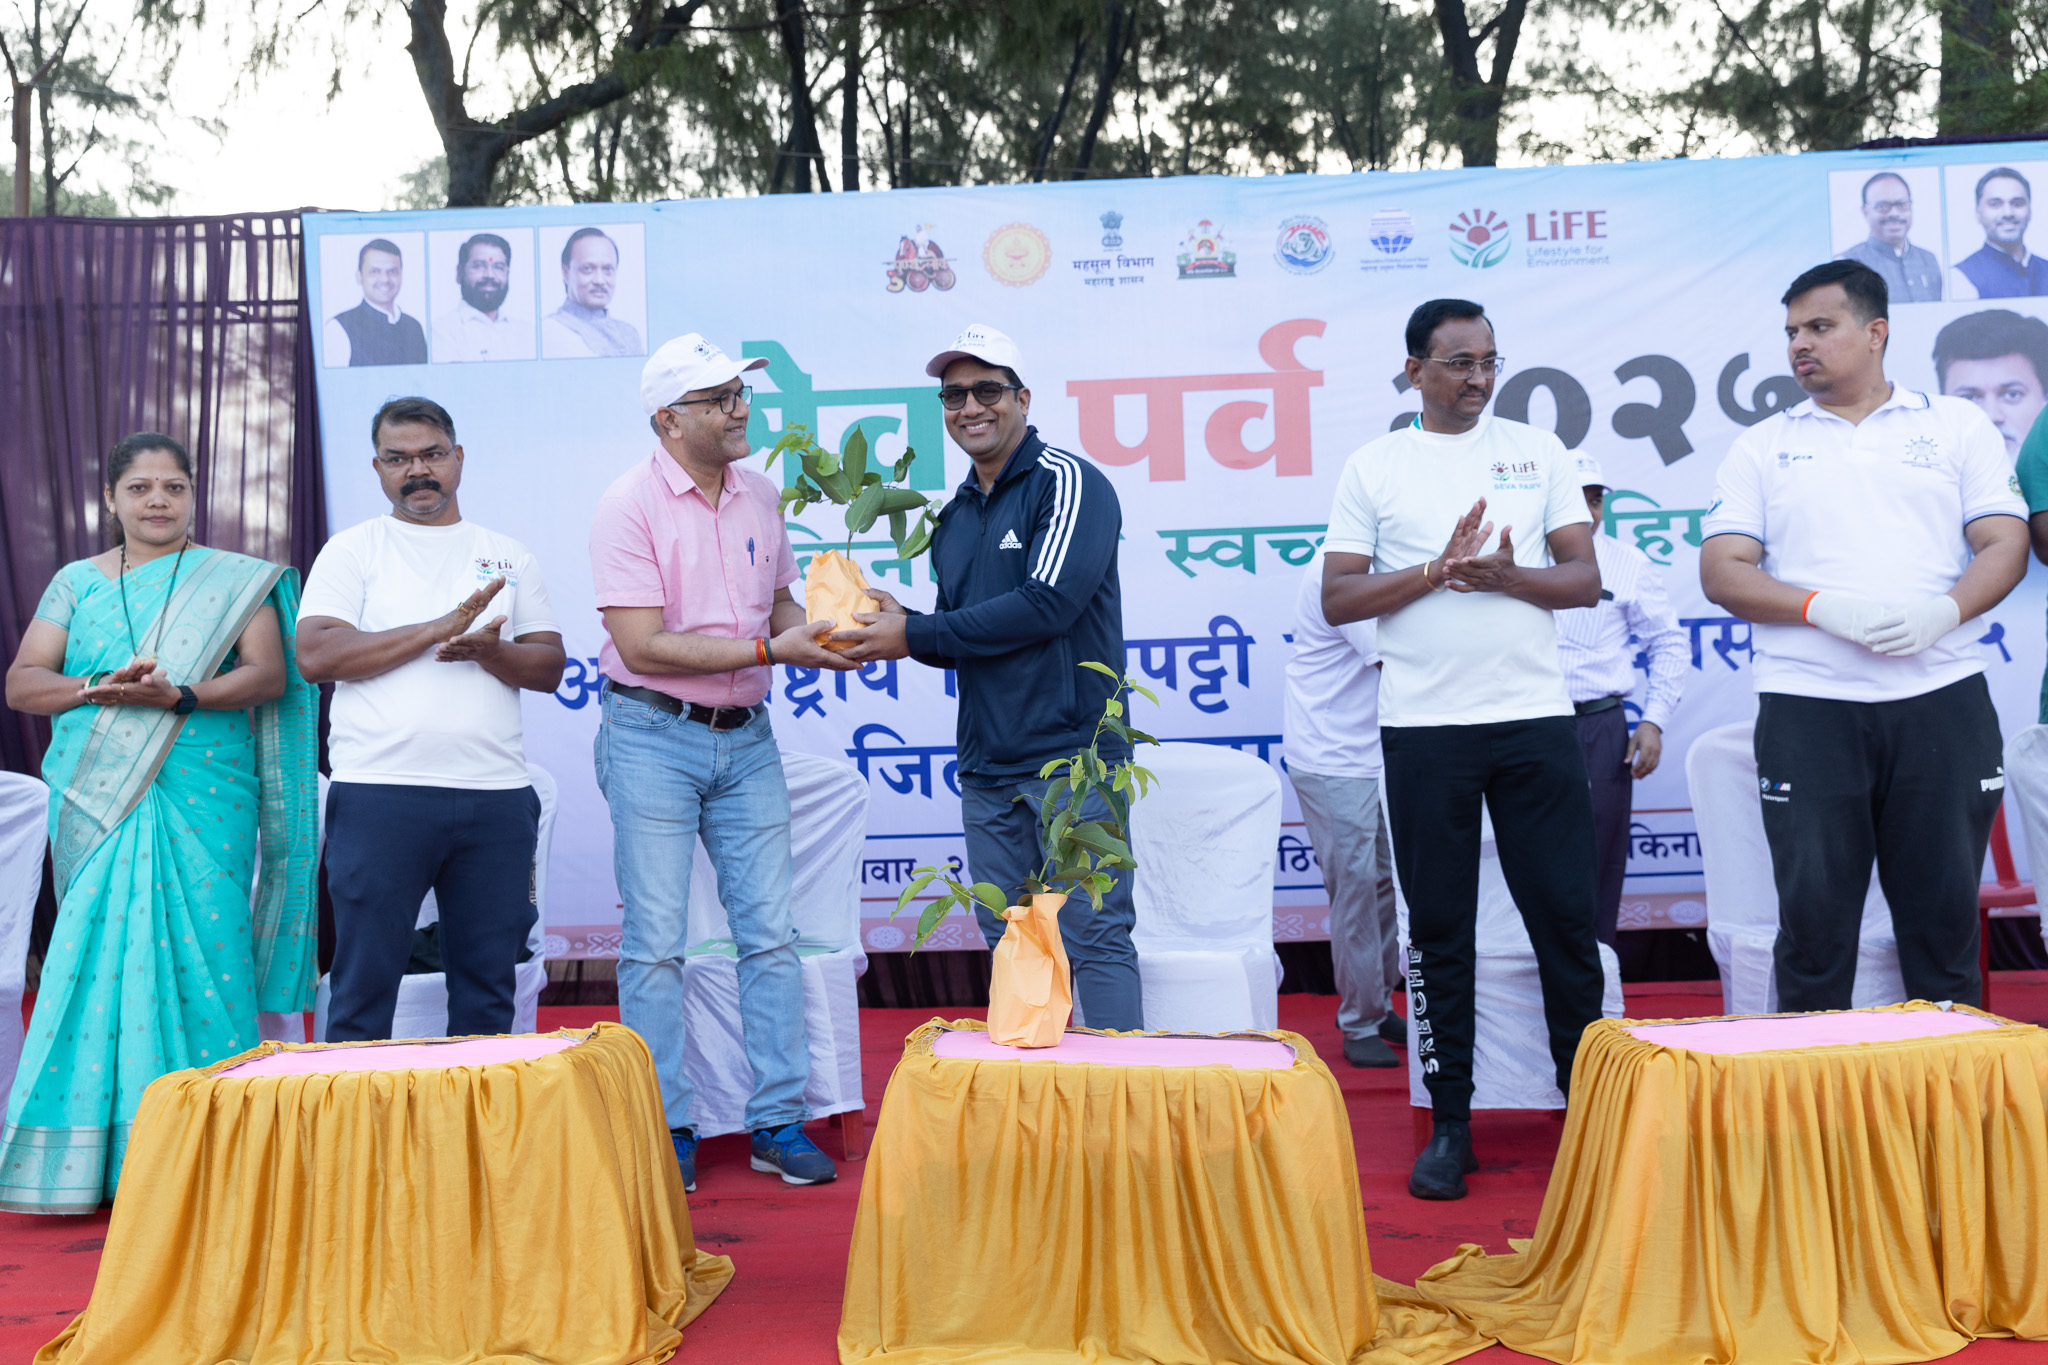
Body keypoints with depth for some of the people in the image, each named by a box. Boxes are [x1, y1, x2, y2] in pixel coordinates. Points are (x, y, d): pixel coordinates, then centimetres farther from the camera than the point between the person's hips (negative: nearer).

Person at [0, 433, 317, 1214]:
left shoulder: (235, 581, 8)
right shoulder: (77, 583, 14)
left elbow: (268, 674, -3)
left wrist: (179, 694, -18)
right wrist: (97, 687, -13)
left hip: (203, 804, -2)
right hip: (96, 804, 2)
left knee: (199, 951, -7)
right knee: (99, 952, -1)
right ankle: (94, 1158, 6)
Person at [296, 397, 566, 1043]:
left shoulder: (508, 555, 16)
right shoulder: (353, 550, 8)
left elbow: (550, 665, 10)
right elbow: (316, 655, -6)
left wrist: (488, 651, -11)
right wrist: (438, 628, -11)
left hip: (496, 796, 3)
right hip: (380, 791, -3)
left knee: (487, 986, 7)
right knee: (365, 982, 0)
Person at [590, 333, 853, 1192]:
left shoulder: (759, 496, 7)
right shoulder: (630, 506, -11)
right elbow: (644, 646, -17)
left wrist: (820, 636, -5)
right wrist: (771, 649, -20)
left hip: (746, 738, 5)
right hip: (653, 737, -5)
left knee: (770, 934, 5)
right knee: (656, 944, 1)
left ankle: (780, 1122, 15)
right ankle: (666, 1131, 13)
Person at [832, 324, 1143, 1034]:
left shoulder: (1069, 484, -6)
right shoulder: (953, 517, 17)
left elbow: (1045, 606, -18)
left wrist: (914, 637, -13)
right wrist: (897, 625, 0)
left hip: (1073, 755, -7)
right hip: (987, 769, 7)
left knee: (1094, 940, -4)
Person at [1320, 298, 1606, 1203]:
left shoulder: (1536, 451, 10)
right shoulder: (1373, 469, 6)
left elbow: (1584, 580, 5)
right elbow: (1337, 599, -1)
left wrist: (1506, 575, -13)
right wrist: (1441, 569, -12)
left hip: (1535, 718, 1)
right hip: (1423, 727, -1)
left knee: (1565, 915, 4)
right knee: (1439, 927, 5)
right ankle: (1449, 1122, 16)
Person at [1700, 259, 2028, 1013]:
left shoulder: (1957, 426, 12)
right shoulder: (1762, 447, 11)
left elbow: (2004, 544, 5)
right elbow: (1722, 572, 3)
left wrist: (1945, 611, -15)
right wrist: (1823, 607, -13)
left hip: (1941, 696, 1)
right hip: (1807, 704, 0)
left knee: (1945, 911, 6)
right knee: (1813, 917, 2)